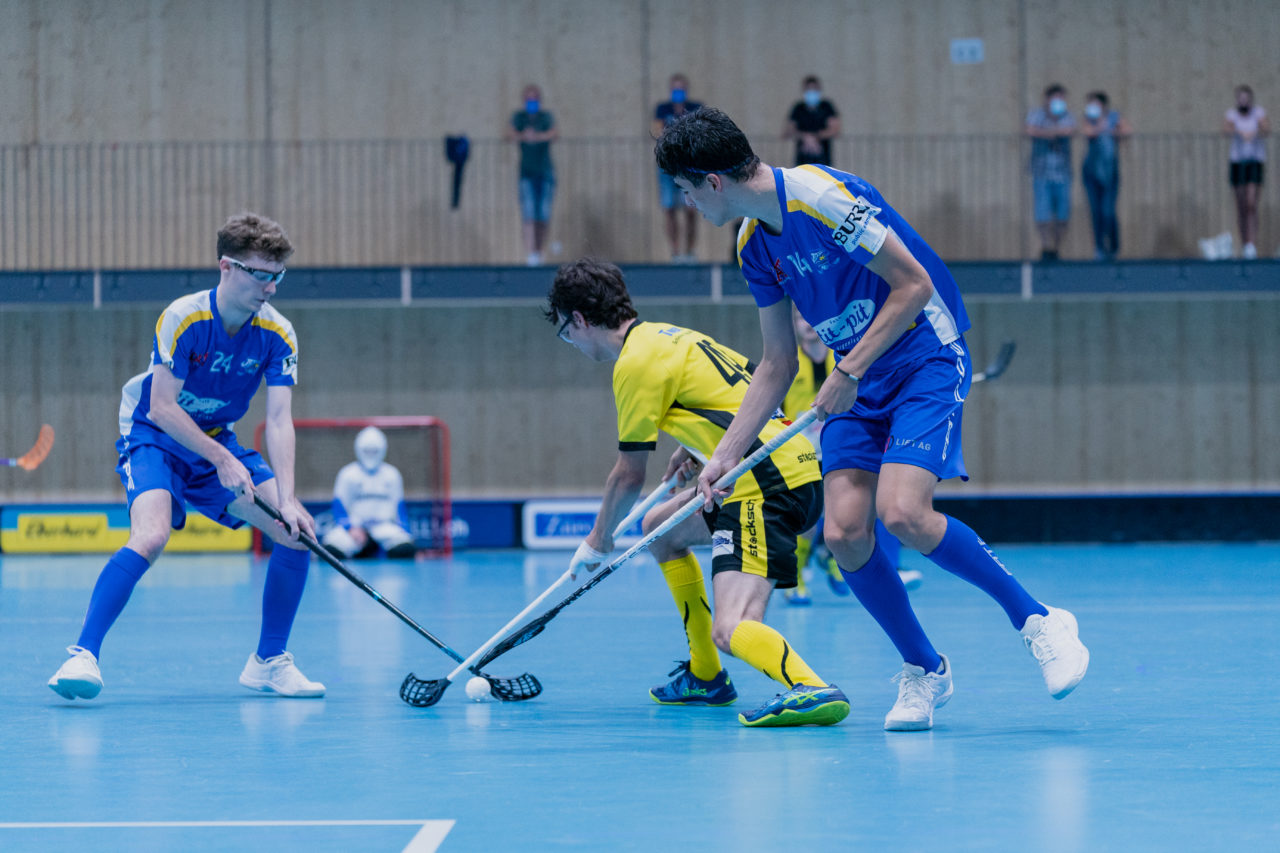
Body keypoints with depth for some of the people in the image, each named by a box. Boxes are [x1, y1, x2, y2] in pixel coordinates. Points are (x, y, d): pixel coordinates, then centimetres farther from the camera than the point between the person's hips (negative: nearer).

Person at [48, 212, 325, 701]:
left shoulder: (277, 335, -11)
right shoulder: (184, 319, -24)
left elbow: (279, 420, -17)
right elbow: (162, 408, -24)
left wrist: (287, 500, -29)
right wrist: (222, 460, -28)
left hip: (217, 443, 5)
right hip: (153, 436, -5)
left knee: (297, 531, -8)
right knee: (152, 535, -32)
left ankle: (269, 662, 6)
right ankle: (84, 654, -28)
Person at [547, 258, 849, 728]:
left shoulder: (636, 362, -8)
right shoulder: (664, 335, 19)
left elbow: (629, 475, -1)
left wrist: (598, 542, 14)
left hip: (768, 482, -10)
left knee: (730, 631, -22)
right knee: (659, 527, 29)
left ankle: (812, 690, -48)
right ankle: (704, 677, 32)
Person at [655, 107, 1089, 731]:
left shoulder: (822, 197, -20)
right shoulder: (755, 246, 7)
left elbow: (914, 283, -19)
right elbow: (777, 364, 15)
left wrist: (849, 371, -19)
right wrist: (726, 456, 11)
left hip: (927, 358, -8)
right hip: (859, 382, 8)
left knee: (900, 514, -24)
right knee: (843, 532, -9)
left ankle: (1039, 622, -7)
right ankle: (922, 670, 10)